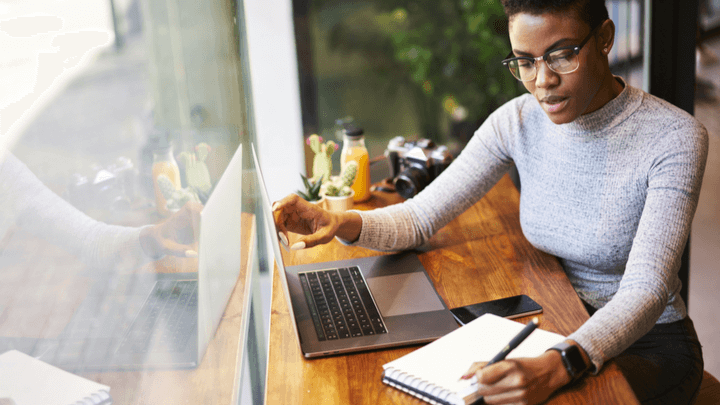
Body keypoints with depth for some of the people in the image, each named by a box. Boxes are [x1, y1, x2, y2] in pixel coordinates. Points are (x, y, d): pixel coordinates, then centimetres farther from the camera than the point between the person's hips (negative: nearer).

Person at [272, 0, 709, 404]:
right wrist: (343, 223, -27)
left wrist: (556, 368, -48)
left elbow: (645, 291, -30)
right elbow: (420, 218, -5)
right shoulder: (518, 122, -6)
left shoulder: (675, 138, -21)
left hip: (649, 345, -4)